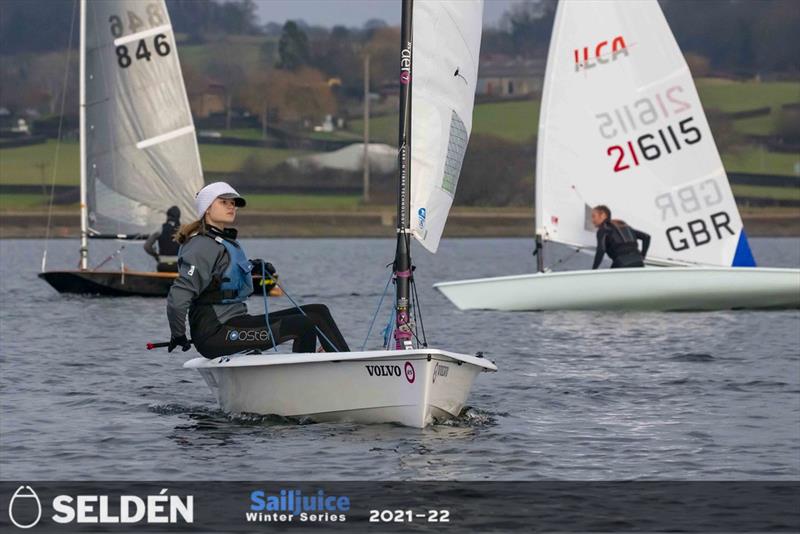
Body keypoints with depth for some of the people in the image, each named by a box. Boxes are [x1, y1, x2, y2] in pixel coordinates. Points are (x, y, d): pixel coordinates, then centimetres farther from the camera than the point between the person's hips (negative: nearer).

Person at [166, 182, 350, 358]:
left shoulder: (226, 241, 16)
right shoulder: (204, 246, -15)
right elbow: (178, 296, -24)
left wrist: (256, 265, 23)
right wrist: (178, 336, -16)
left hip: (235, 321, 10)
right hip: (214, 334, -10)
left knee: (318, 312, 3)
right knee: (304, 325, -20)